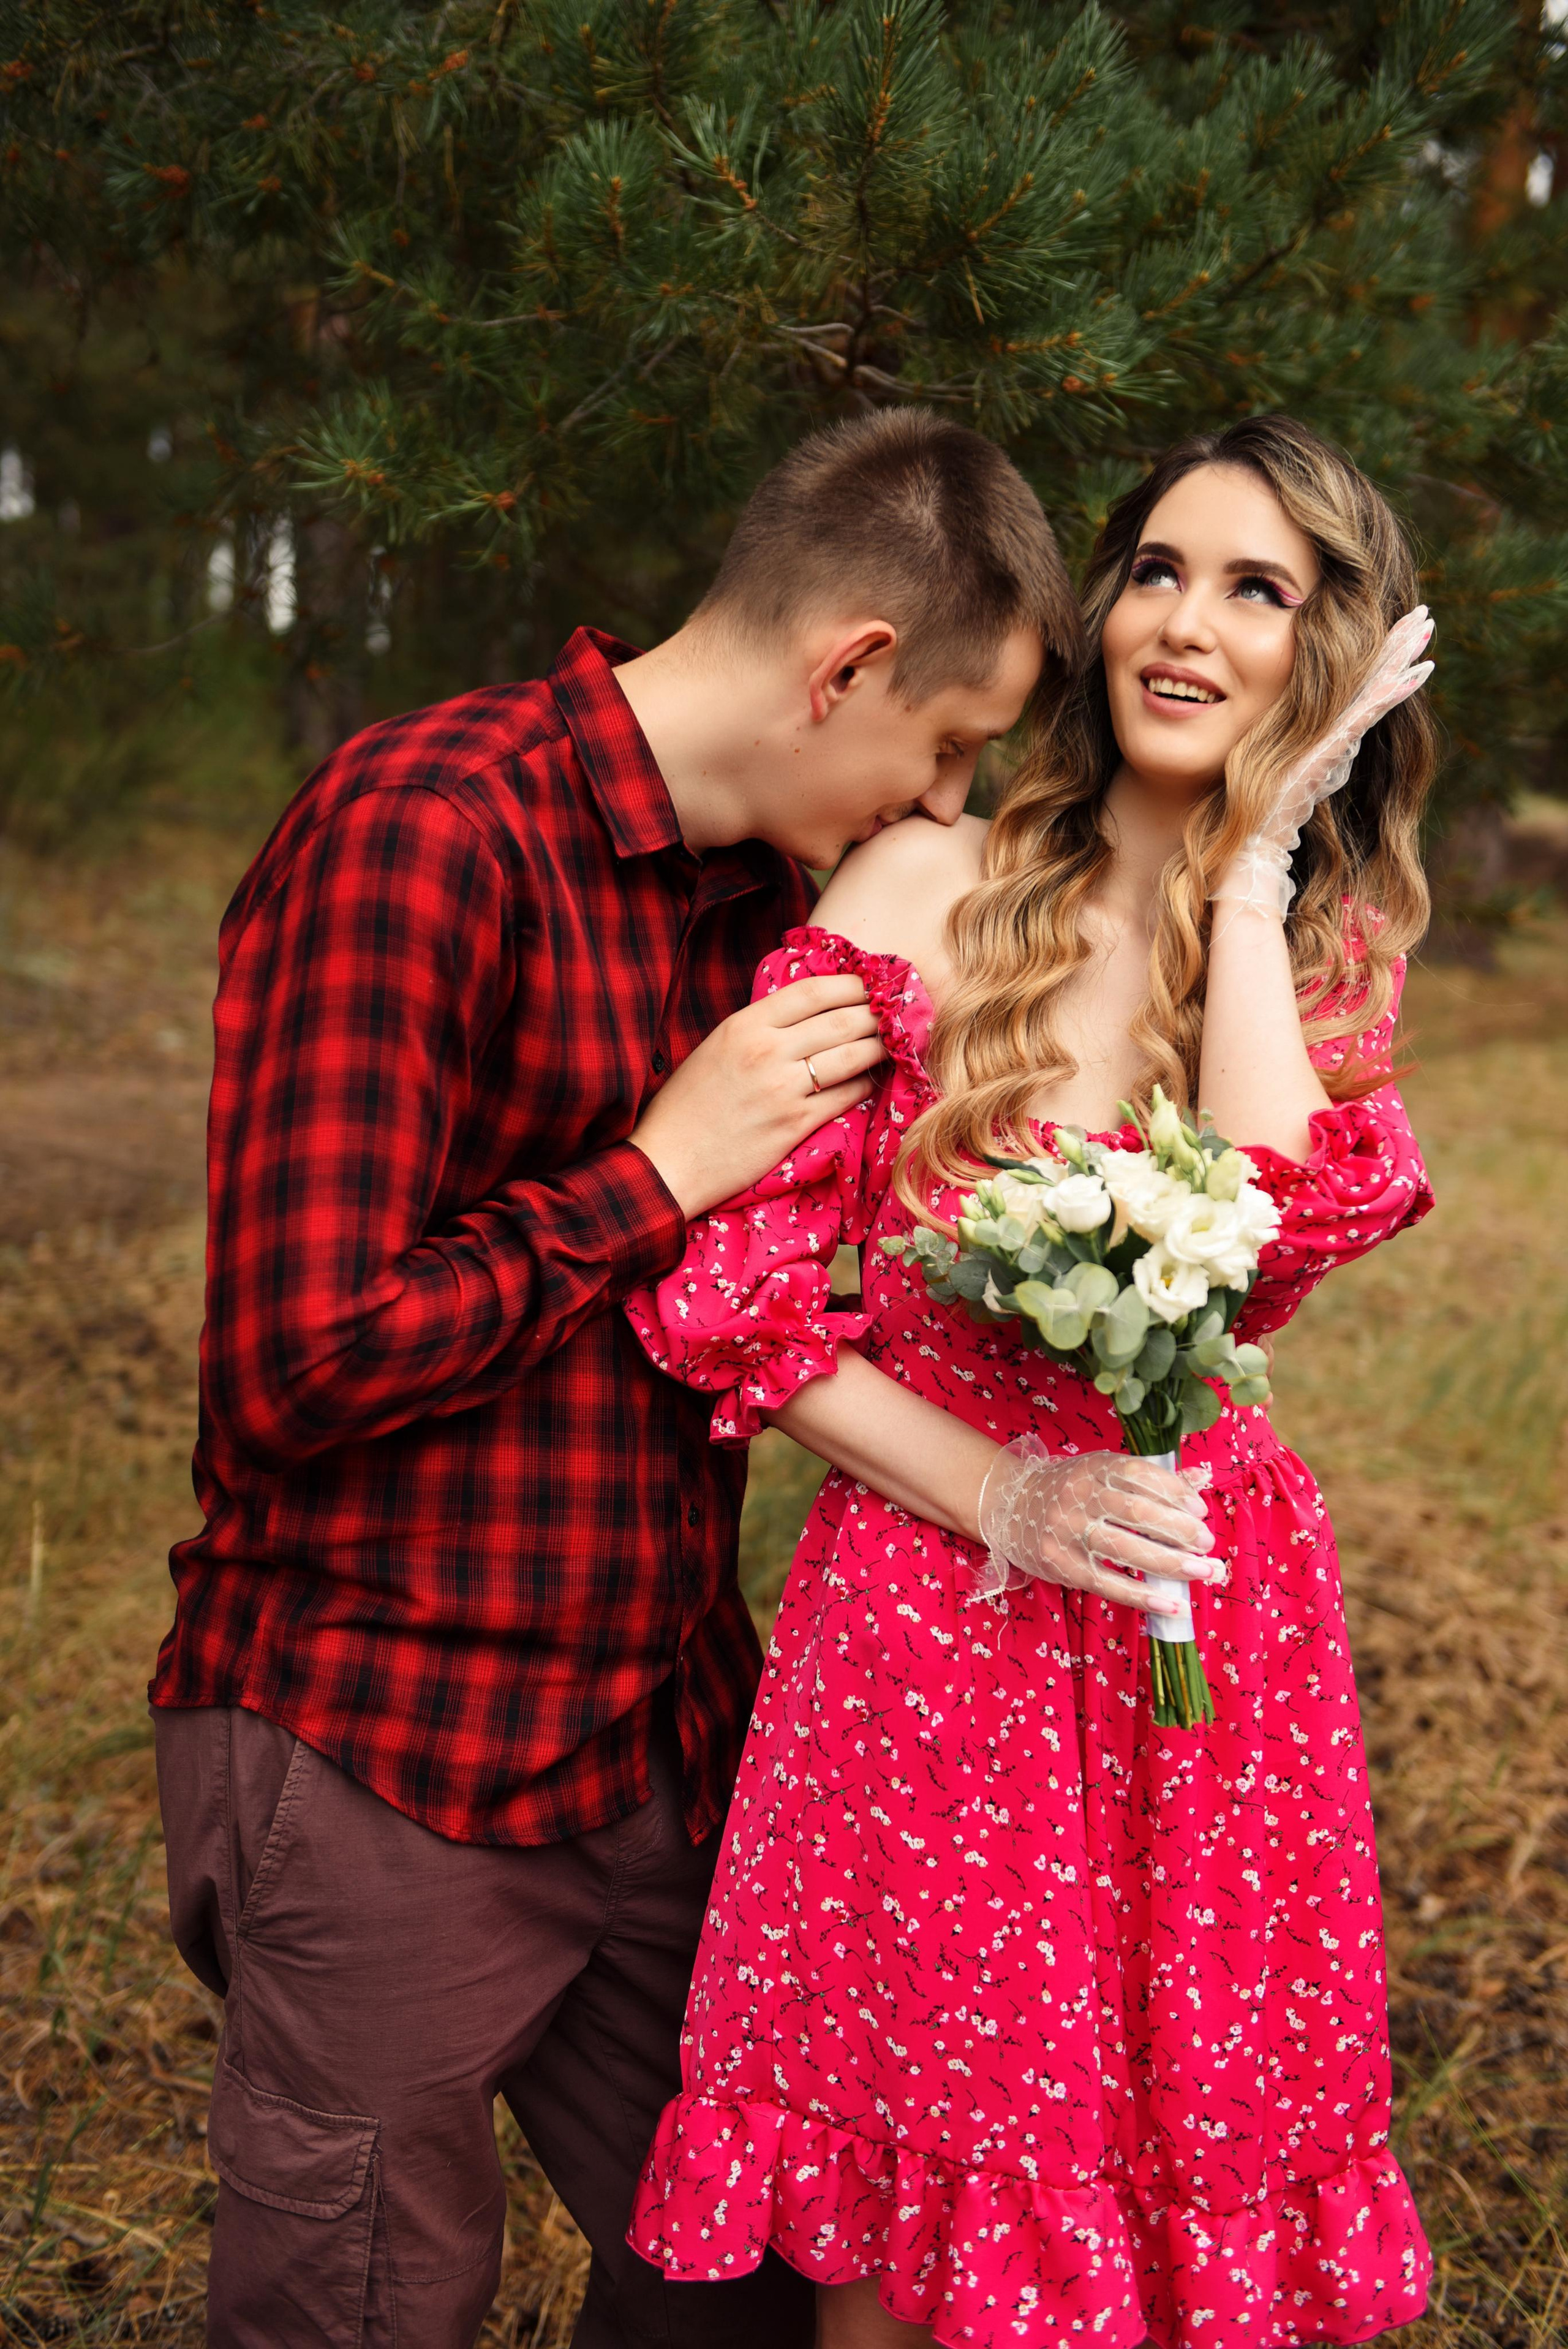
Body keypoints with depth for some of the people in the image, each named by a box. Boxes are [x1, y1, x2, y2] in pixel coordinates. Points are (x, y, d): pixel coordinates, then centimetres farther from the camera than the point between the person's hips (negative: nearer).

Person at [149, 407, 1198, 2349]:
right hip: (384, 1778, -7)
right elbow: (298, 1365, -24)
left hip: (663, 1746, 8)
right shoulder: (426, 825, -18)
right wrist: (663, 1173, -17)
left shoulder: (765, 884, 10)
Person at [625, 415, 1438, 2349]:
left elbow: (1271, 1239, -18)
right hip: (928, 1602, -2)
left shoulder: (1327, 947, 4)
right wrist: (999, 1500, -16)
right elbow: (726, 1294, -8)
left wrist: (1254, 861, -13)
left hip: (1205, 1629, 3)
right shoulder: (927, 893, -6)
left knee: (1197, 2164, 13)